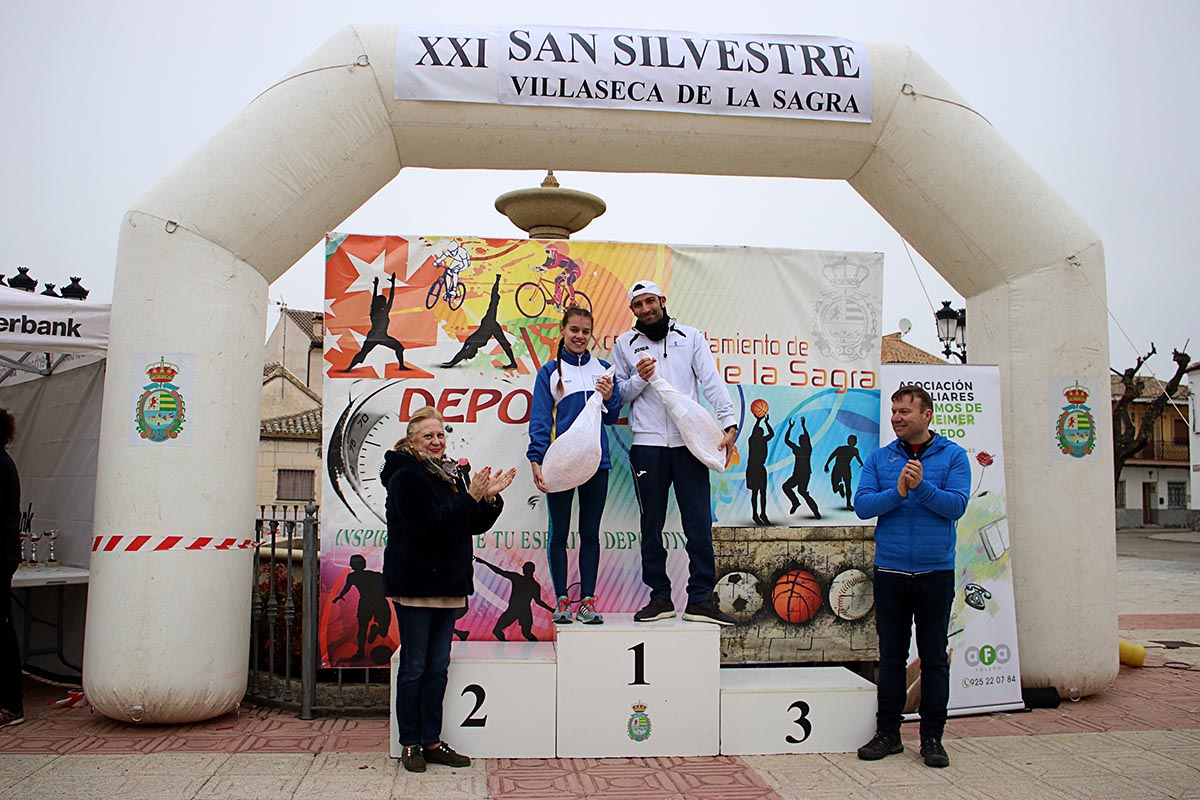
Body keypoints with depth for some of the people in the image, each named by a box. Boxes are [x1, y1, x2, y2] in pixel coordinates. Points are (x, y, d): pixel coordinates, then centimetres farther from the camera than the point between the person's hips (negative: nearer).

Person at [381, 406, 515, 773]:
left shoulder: (454, 473, 12)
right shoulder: (407, 477, -12)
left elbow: (475, 525, 13)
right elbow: (432, 526, -22)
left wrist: (489, 497, -4)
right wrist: (471, 497, -21)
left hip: (448, 583, 7)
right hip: (414, 584, -7)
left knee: (438, 667, 12)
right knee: (414, 667, 3)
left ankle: (431, 741, 20)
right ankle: (409, 743, 15)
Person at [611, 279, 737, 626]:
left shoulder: (690, 337, 10)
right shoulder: (625, 344, 11)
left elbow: (711, 382, 1)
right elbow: (620, 395, 12)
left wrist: (729, 423, -11)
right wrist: (639, 379, -9)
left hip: (689, 442, 0)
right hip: (648, 444, 1)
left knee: (699, 523, -2)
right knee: (652, 526, 6)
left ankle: (700, 600, 5)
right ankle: (660, 598, 16)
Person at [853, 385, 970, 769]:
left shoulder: (953, 456, 1)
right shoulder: (879, 458, 6)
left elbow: (956, 505, -10)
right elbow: (862, 505, -4)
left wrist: (922, 486, -23)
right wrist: (898, 492, -19)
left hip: (936, 571, -1)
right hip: (890, 571, 2)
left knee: (934, 657, 5)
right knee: (891, 655, 9)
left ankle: (932, 737, 16)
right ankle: (888, 733, 19)